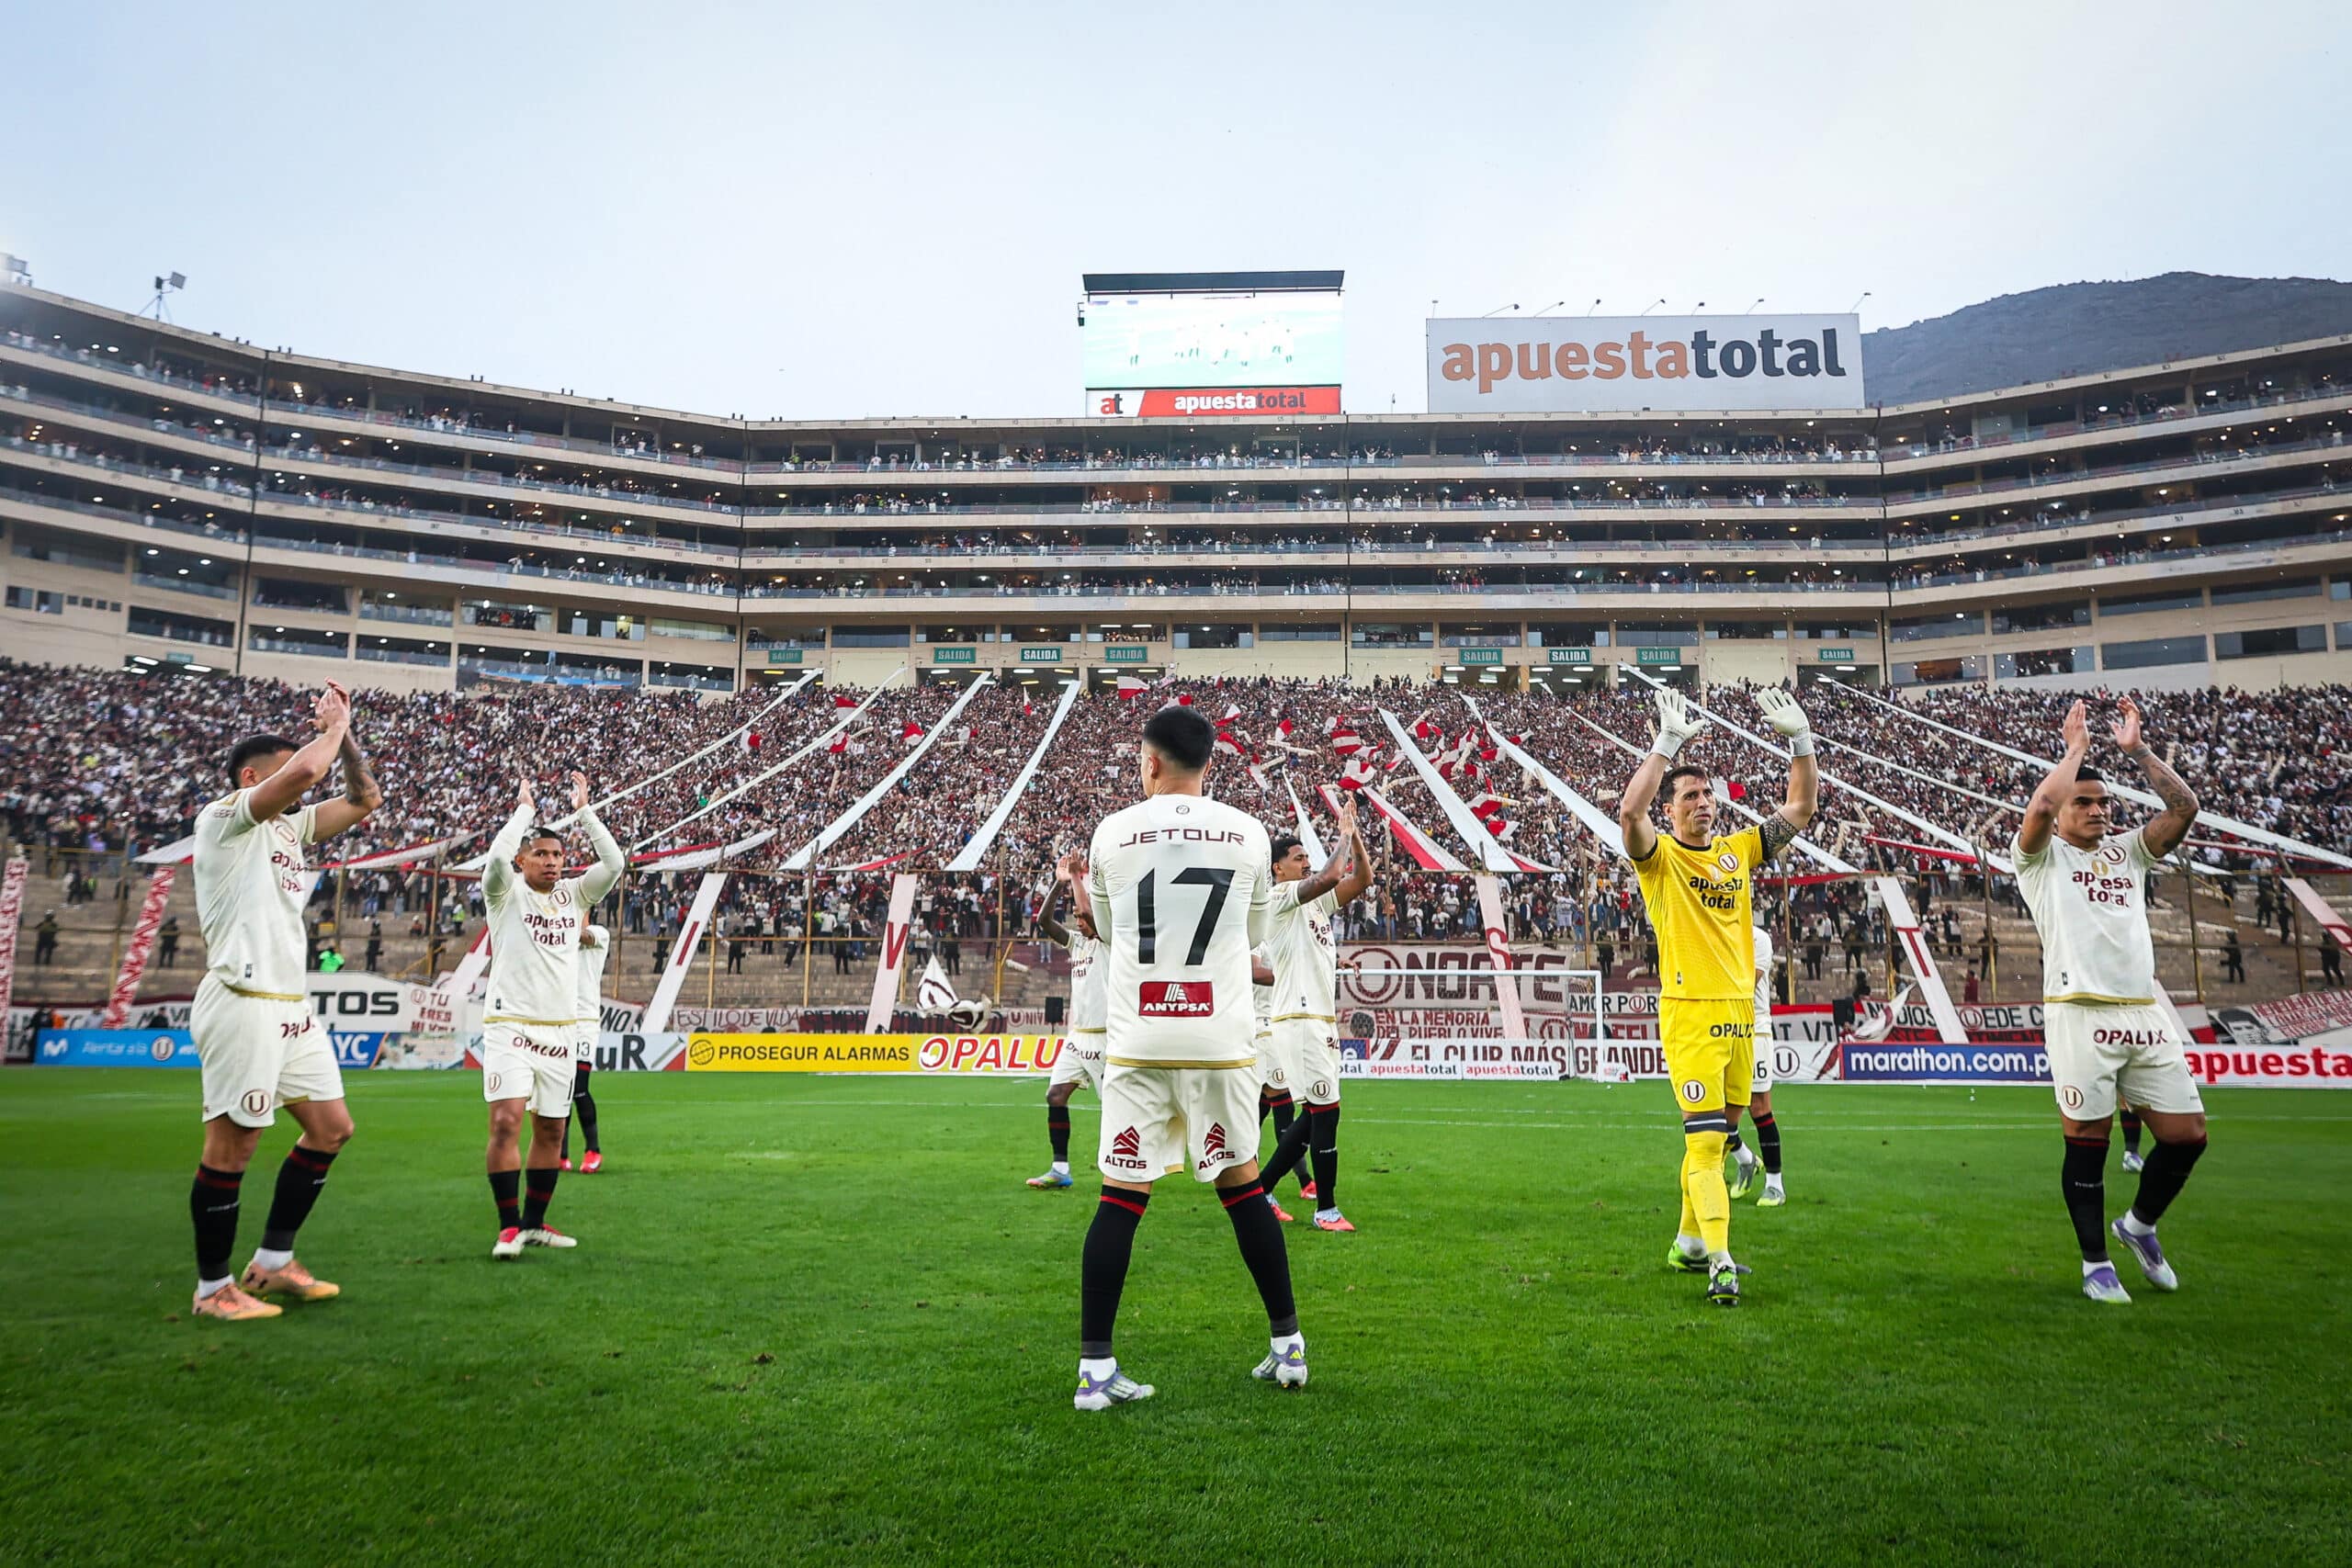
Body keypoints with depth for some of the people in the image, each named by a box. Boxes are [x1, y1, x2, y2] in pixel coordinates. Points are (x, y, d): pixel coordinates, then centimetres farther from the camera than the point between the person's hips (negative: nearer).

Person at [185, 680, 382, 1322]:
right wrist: (333, 726, -3)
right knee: (231, 1146, -3)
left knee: (331, 1127, 11)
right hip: (243, 1004, -9)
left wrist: (345, 731, 15)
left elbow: (364, 798, 22)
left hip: (291, 1007, 9)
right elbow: (306, 769, -21)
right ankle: (213, 1287, 10)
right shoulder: (224, 816, -4)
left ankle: (273, 1261, 21)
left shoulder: (289, 827, 20)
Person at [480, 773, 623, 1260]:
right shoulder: (506, 893, 0)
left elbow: (613, 862, -2)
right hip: (510, 1025, -4)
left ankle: (534, 1223, 19)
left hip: (560, 1029, 5)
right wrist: (524, 808, -8)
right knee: (506, 1121, -16)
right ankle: (509, 1226, -6)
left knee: (551, 1130, 8)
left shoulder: (573, 894, 11)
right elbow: (497, 855, -20)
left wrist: (583, 811, 0)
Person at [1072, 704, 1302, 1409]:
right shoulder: (1248, 834, 2)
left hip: (1137, 1042, -1)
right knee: (1242, 1186, 14)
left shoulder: (1112, 833, 0)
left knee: (1121, 1196, 4)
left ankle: (1095, 1368, 7)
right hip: (1219, 1041, 1)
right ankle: (1288, 1346, 24)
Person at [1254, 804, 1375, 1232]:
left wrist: (1355, 833, 8)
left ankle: (1261, 1190, 20)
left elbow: (1361, 879, 16)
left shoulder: (1317, 902, 19)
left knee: (1316, 1114, 12)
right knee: (1326, 1110, -7)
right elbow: (1331, 876, -22)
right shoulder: (1278, 898, -8)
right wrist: (1345, 834, -8)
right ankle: (1326, 1209, 2)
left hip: (1323, 1022, 10)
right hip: (1298, 1021, -10)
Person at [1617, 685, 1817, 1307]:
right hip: (1690, 1014, -6)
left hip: (1741, 1012, 6)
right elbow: (1629, 812, -25)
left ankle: (1689, 1243, 28)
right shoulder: (1659, 858, -4)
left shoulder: (1738, 850, 12)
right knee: (1705, 1142, -11)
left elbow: (1801, 808, 14)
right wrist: (1668, 742, -26)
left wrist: (1800, 738, 4)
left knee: (1715, 1138, 15)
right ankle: (1719, 1261, -10)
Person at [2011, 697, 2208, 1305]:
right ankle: (2096, 1264, 13)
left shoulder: (2128, 851, 19)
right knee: (2087, 1142, 0)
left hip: (2145, 1014, 5)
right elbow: (2039, 808, -17)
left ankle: (2139, 1224, 31)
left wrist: (2137, 748, 7)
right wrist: (2076, 746, -3)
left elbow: (2185, 806, 7)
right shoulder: (2042, 857, 4)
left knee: (2187, 1134, 5)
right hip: (2081, 1015, -5)